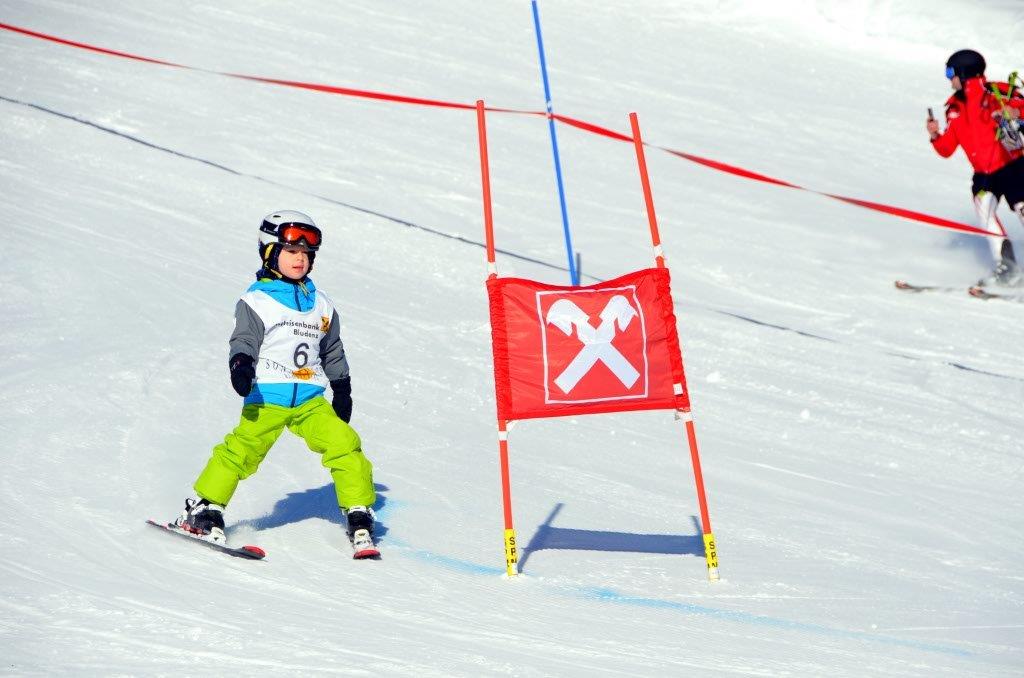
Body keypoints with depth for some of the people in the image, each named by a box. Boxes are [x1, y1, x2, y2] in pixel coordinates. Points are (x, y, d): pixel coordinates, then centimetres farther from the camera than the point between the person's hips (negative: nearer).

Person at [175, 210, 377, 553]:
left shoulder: (321, 304, 18)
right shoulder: (256, 302, 2)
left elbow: (333, 351, 26)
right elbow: (244, 340, -8)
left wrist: (342, 390, 25)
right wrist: (240, 365, -28)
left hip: (311, 399, 4)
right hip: (267, 398, -4)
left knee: (345, 445, -9)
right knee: (241, 449, -18)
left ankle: (359, 515, 1)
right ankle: (205, 508, -2)